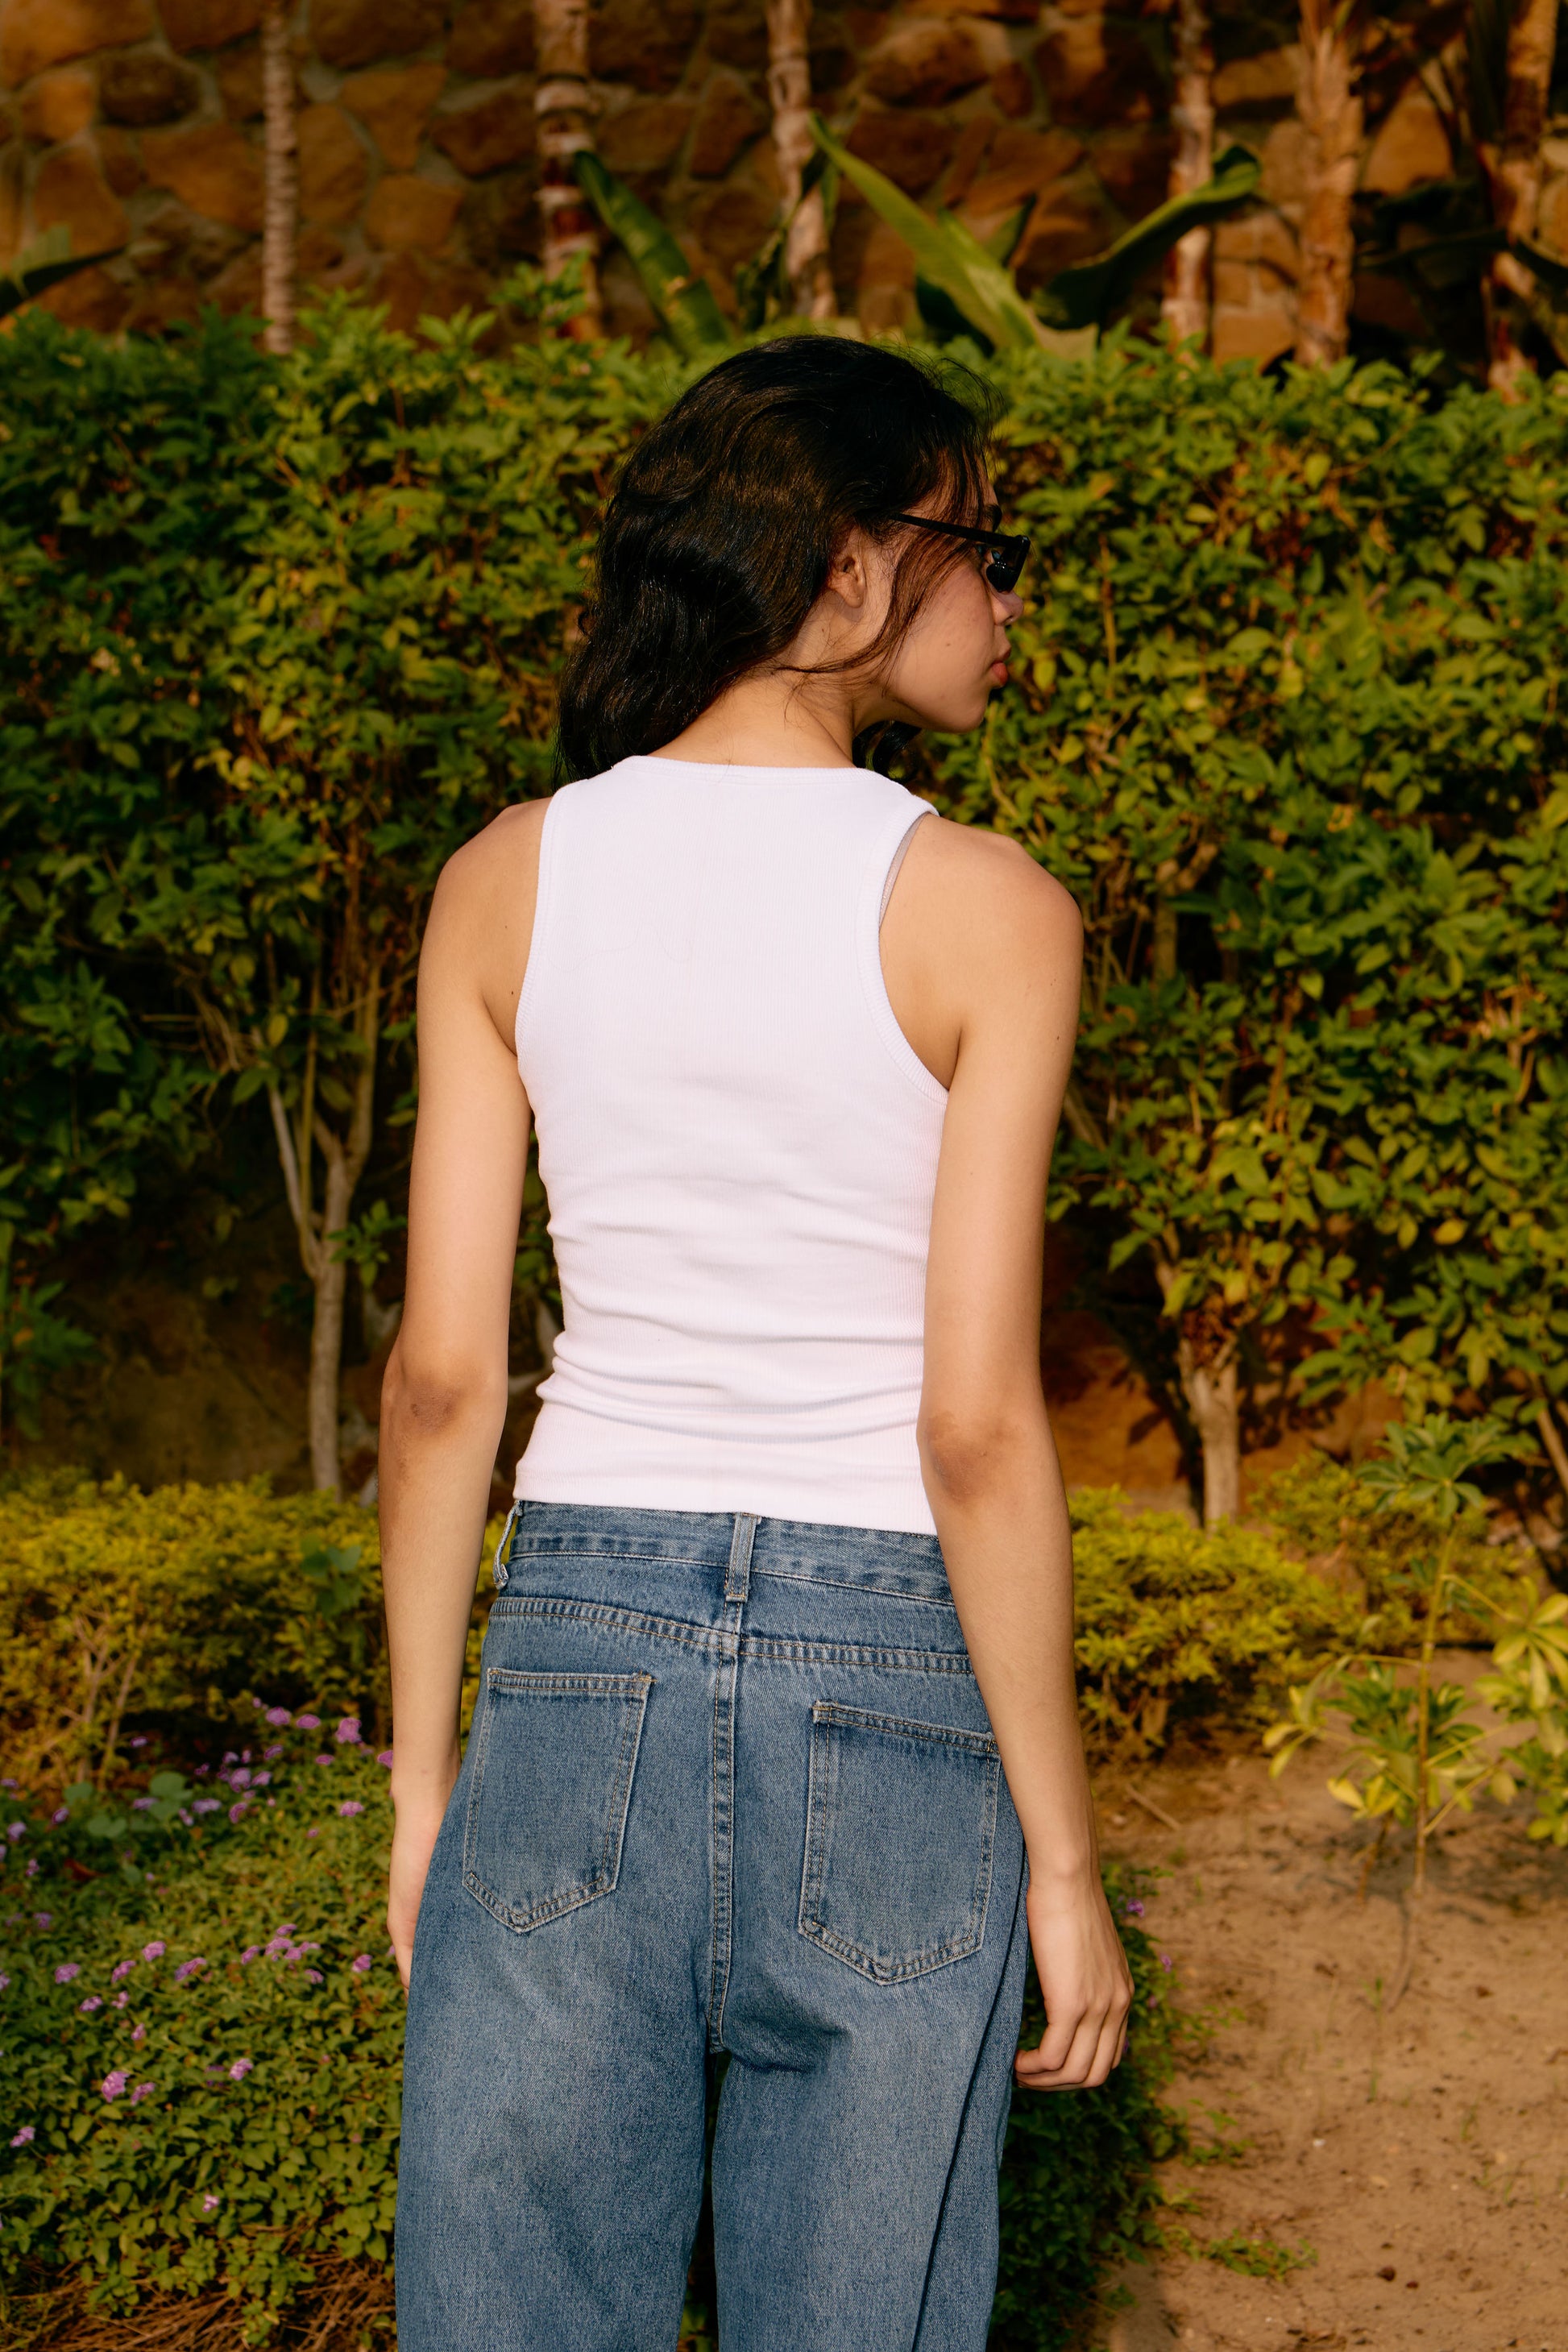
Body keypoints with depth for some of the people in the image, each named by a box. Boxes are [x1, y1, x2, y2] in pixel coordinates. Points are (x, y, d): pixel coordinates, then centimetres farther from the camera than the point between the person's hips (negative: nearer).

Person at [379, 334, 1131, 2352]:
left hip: (581, 1654, 3)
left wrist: (423, 1781, 9)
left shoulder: (507, 883, 1)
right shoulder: (982, 912, -9)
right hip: (884, 1672, -2)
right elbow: (976, 1425, -12)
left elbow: (441, 1378, 0)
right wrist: (1063, 1854, -3)